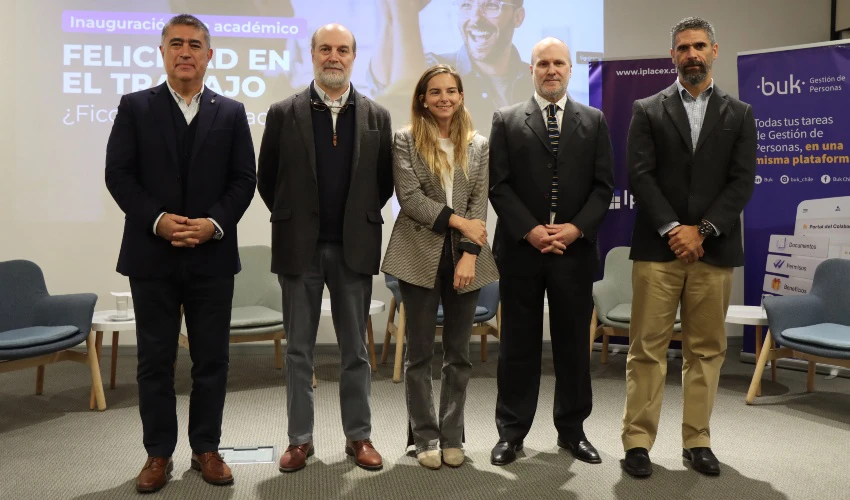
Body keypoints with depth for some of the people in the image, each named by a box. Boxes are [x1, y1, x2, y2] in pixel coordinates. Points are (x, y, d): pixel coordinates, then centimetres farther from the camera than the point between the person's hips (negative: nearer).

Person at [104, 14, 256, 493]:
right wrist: (158, 220, -14)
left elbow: (244, 179, 2)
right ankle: (159, 453, 20)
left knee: (212, 357, 7)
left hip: (212, 254, 1)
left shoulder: (231, 112, 8)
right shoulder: (135, 107, 5)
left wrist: (214, 223, -12)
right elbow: (118, 174, -1)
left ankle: (206, 448, 21)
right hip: (152, 254, 0)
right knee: (155, 358, 7)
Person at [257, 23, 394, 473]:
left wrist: (361, 218, 6)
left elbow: (385, 181, 10)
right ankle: (300, 438, 20)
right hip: (300, 247, 0)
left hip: (354, 247, 1)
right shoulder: (284, 113, 1)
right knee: (299, 349, 7)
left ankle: (359, 436, 21)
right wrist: (292, 219, 6)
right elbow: (266, 179, 7)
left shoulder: (377, 117, 4)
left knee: (355, 349, 9)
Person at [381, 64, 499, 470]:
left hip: (465, 257, 2)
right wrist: (457, 221, -14)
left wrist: (470, 253, -10)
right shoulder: (405, 140, 2)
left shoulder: (478, 145, 10)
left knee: (458, 352, 8)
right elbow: (409, 197, -8)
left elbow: (479, 203, 2)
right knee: (419, 352, 5)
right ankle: (424, 437, 17)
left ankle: (452, 437, 20)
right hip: (420, 257, -2)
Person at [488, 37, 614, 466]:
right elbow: (499, 185, -1)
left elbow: (603, 186, 4)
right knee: (518, 343, 5)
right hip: (520, 248, -1)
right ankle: (511, 431, 16)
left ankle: (572, 429, 22)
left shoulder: (594, 121, 10)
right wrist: (530, 230, -12)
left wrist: (576, 228, -10)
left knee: (574, 343, 8)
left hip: (575, 248, 1)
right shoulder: (506, 121, 6)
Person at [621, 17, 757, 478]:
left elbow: (742, 182, 2)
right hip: (658, 247, -2)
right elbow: (640, 176, -2)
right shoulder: (647, 110, 7)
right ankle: (637, 441, 7)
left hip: (714, 250, 2)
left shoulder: (739, 115, 11)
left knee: (706, 349, 7)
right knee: (647, 349, 0)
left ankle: (697, 441, 17)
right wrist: (673, 230, -12)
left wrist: (702, 231, -10)